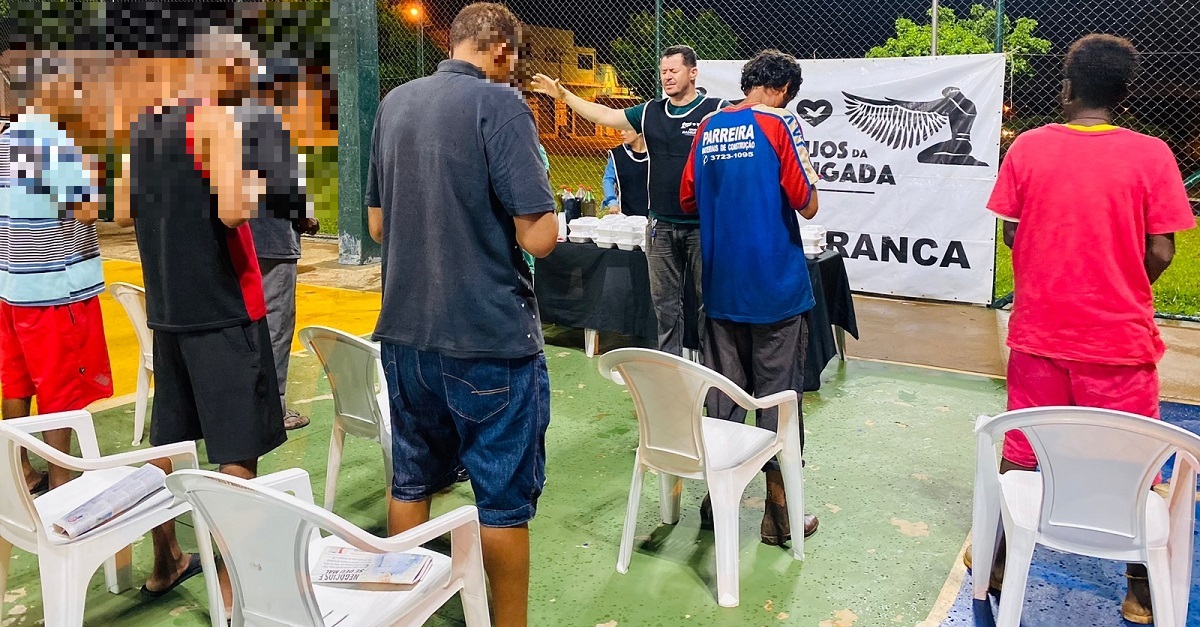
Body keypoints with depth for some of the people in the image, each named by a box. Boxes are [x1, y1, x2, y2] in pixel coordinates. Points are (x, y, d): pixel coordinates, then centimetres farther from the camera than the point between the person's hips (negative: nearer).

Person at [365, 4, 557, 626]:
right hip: (489, 338, -7)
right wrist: (541, 209, 3)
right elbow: (538, 236, -18)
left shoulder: (394, 103, 8)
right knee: (504, 498, 7)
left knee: (411, 482, 20)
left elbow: (378, 225, 14)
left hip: (405, 333, 7)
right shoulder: (499, 102, -12)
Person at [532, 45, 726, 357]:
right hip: (661, 225, 5)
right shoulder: (651, 112, 9)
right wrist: (563, 95, 6)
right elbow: (604, 115, 11)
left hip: (703, 225, -5)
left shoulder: (716, 111, -6)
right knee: (665, 303, 12)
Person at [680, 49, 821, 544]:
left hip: (721, 287, 5)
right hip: (776, 288, -5)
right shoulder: (780, 124, -8)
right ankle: (780, 516, 12)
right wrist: (808, 175, 9)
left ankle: (717, 500, 22)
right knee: (777, 399, 4)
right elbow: (807, 206, -11)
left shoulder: (708, 127, 8)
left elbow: (688, 200, 14)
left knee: (723, 397, 13)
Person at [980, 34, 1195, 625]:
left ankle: (998, 559, 28)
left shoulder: (1027, 148, -5)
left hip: (1038, 331, 2)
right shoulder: (1151, 155, -9)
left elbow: (1012, 235, -1)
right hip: (1120, 338, -1)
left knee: (1020, 454, 15)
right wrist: (1123, 291, 12)